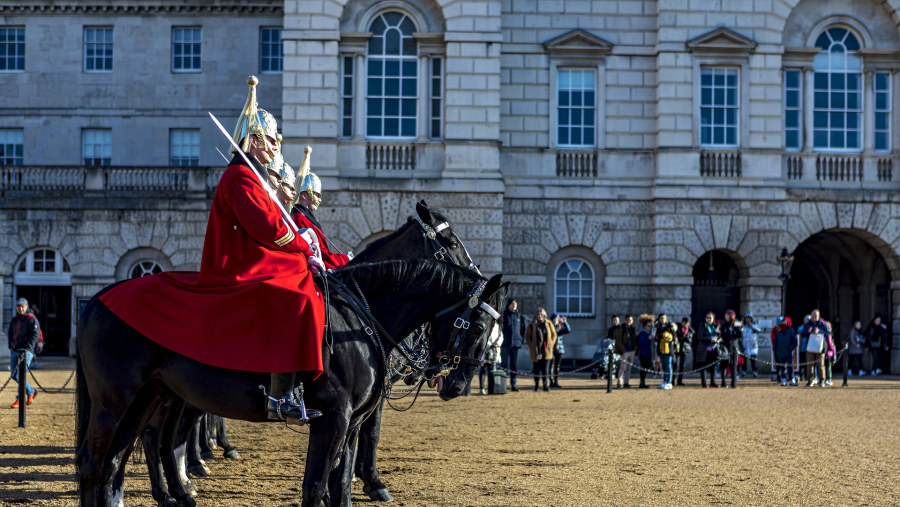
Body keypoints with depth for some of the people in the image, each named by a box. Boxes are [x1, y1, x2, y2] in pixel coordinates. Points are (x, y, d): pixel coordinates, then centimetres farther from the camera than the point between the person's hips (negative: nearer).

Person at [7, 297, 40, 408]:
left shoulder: (32, 319, -5)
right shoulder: (14, 320, 16)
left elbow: (35, 335, -13)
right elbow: (10, 333, 27)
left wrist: (27, 348, -20)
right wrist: (11, 346, 13)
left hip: (27, 351, -7)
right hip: (14, 351, 7)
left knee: (20, 375, -14)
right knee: (14, 375, 8)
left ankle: (19, 400, -8)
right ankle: (31, 392, 26)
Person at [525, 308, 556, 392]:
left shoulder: (549, 324, 5)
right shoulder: (532, 325, 1)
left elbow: (554, 335, 13)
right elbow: (527, 336, 8)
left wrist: (550, 345, 4)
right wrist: (531, 346, -1)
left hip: (546, 350, 1)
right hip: (536, 350, -1)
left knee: (545, 368, 0)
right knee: (536, 368, 2)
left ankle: (545, 384, 3)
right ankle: (536, 384, 12)